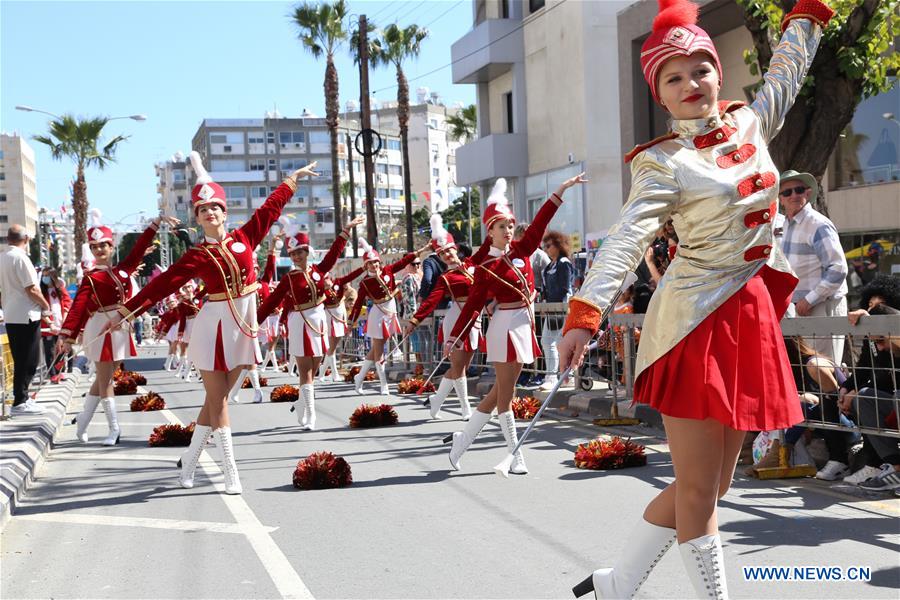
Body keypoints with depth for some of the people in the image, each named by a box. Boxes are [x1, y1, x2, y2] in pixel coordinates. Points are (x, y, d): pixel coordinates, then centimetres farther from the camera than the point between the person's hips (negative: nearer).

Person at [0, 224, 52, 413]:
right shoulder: (20, 257, -16)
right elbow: (32, 290, -17)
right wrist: (46, 308, -3)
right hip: (26, 316, -9)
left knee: (21, 360, 16)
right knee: (29, 361, -2)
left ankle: (21, 397, 21)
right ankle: (20, 402, 0)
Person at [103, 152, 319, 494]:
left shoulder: (244, 238, 4)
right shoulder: (197, 256, -5)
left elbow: (271, 207, 13)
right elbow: (162, 285, -8)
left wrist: (294, 178, 22)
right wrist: (127, 311, -13)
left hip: (244, 325, 4)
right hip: (215, 327, -4)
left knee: (217, 398, 10)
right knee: (217, 399, -1)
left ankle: (189, 462, 24)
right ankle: (231, 474, 2)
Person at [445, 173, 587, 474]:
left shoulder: (520, 249, 7)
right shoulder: (485, 268, -8)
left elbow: (540, 221, 5)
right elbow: (473, 305, -7)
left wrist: (562, 189, -1)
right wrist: (454, 338, -8)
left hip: (525, 324, 7)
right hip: (506, 327, -7)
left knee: (500, 391, 13)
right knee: (505, 393, -1)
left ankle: (464, 439, 24)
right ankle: (516, 455, 5)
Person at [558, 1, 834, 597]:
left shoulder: (750, 124, 8)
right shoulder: (664, 164, -10)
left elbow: (787, 70, 26)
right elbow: (626, 239, -23)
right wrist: (585, 313, -35)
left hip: (751, 320, 7)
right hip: (696, 324, -7)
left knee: (711, 485, 12)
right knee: (698, 491, -2)